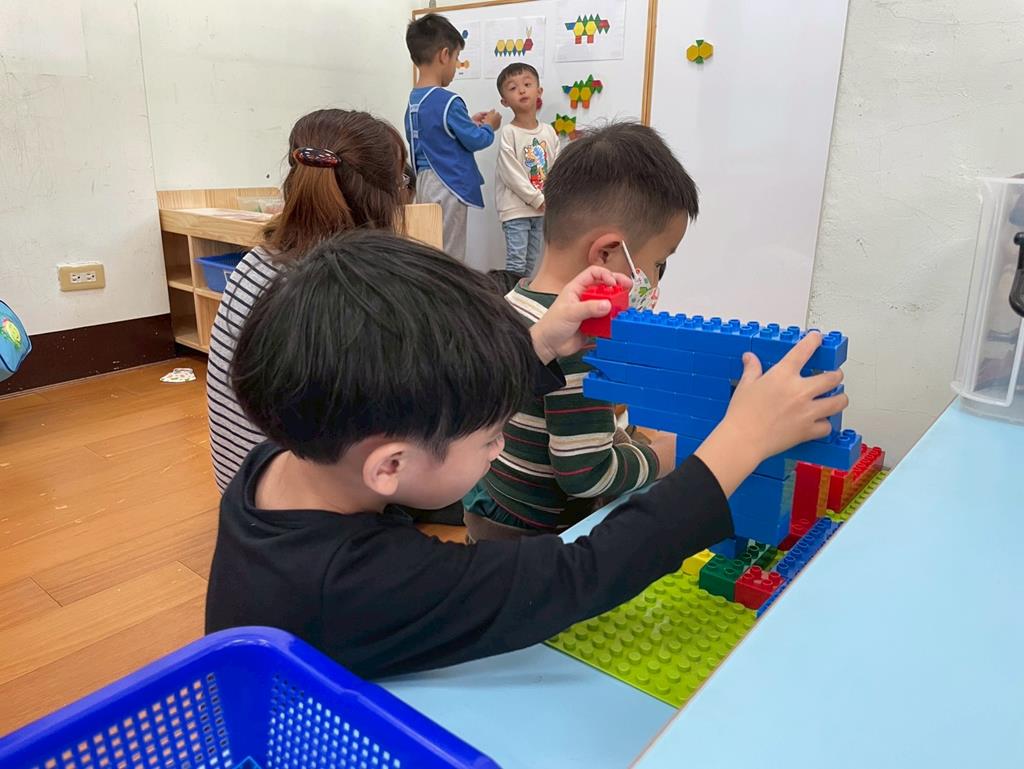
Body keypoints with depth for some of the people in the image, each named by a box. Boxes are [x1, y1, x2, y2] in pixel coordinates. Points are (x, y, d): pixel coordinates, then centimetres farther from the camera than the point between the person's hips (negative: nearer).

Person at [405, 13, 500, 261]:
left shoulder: (413, 100, 8)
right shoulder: (448, 101, -16)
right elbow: (474, 141, -11)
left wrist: (469, 123, 17)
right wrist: (489, 127, 9)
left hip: (424, 182, 8)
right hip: (447, 186, -8)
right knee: (449, 259, -1)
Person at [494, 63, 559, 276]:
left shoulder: (548, 132, 4)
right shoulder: (508, 133, -12)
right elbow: (512, 175, -16)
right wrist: (539, 200, -15)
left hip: (542, 208, 6)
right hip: (515, 207, -6)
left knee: (532, 260, 12)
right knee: (516, 261, -7)